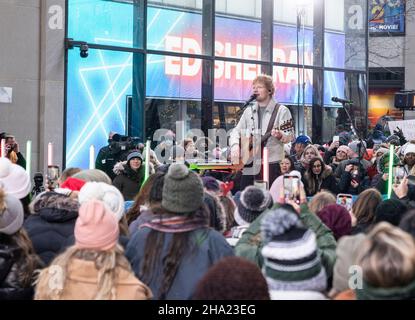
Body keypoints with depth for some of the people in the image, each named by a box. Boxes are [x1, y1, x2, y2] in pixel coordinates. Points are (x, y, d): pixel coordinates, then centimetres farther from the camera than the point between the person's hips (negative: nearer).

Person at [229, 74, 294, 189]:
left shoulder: (281, 111, -1)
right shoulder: (249, 111, 15)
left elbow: (290, 136, -6)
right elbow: (236, 131, 14)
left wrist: (279, 135, -28)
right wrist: (235, 145, -6)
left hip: (271, 163, -5)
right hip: (249, 162, 5)